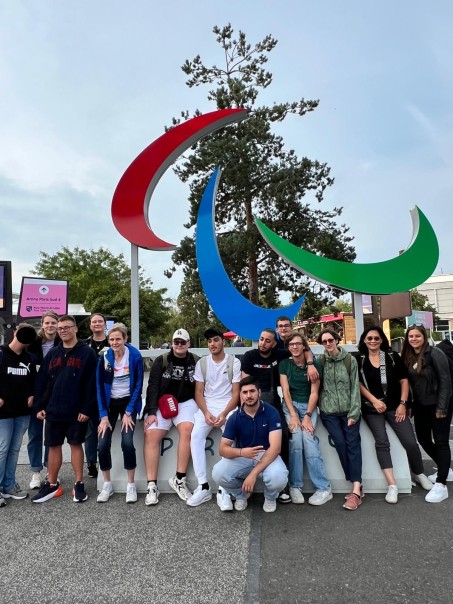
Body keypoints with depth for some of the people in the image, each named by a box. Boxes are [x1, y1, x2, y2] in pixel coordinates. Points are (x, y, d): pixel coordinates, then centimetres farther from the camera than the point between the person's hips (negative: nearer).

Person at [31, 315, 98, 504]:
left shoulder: (87, 353, -7)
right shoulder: (52, 354, 8)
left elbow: (92, 383, -11)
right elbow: (41, 381, 9)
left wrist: (87, 409, -15)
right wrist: (39, 406, 3)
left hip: (76, 411, -4)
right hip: (53, 410, 4)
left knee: (76, 445, 7)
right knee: (53, 446, 12)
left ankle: (79, 484, 20)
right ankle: (52, 485, 27)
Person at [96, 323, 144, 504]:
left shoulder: (135, 356, -13)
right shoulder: (104, 357, -8)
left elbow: (138, 385, -9)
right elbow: (99, 387, -4)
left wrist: (128, 412, -12)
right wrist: (103, 415, -9)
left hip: (128, 402, -2)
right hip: (110, 403, 2)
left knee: (127, 442, -16)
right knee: (103, 444, -7)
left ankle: (131, 485, 3)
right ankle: (107, 485, 14)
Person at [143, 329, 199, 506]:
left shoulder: (196, 362, 2)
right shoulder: (161, 361, 1)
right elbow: (153, 387, -5)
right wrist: (151, 411, -15)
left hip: (186, 403, 0)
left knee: (186, 429, -28)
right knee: (151, 434, -20)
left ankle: (179, 479, -16)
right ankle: (152, 485, -13)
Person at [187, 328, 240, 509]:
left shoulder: (234, 362, 0)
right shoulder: (202, 363, 7)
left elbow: (236, 393, -3)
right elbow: (199, 392, 5)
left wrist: (224, 414, -17)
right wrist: (206, 413, -13)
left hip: (228, 406, -2)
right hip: (207, 406, 3)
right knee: (196, 436, -24)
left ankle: (224, 490, -23)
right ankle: (203, 487, -17)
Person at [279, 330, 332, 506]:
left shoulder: (314, 364, -4)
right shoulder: (284, 364, 0)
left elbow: (314, 392, -6)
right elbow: (285, 391, -5)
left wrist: (307, 416, -16)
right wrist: (293, 415, -15)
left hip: (309, 406, -1)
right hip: (291, 405, 1)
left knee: (308, 437, -23)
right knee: (296, 437, -23)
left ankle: (323, 488, -15)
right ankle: (295, 486, -12)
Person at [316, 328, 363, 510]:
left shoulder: (350, 360, -1)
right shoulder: (320, 360, 2)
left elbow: (355, 387, -3)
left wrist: (354, 412, -7)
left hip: (349, 410, 0)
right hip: (329, 412, 1)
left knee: (353, 444, -8)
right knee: (340, 443, -7)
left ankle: (356, 490, -8)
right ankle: (357, 486, 6)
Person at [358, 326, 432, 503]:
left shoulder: (392, 356, 1)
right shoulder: (359, 360, -1)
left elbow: (404, 381, 2)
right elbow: (358, 383, -1)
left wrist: (402, 404, -4)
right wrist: (374, 400, -10)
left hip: (395, 406, 1)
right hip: (372, 408, -1)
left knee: (410, 442, -2)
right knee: (382, 442, -10)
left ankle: (419, 474, 26)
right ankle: (392, 485, -4)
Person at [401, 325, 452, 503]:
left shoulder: (434, 353, -14)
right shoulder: (408, 357, 4)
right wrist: (410, 405, 7)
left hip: (438, 405, -7)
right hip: (420, 406, 7)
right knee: (423, 439, 13)